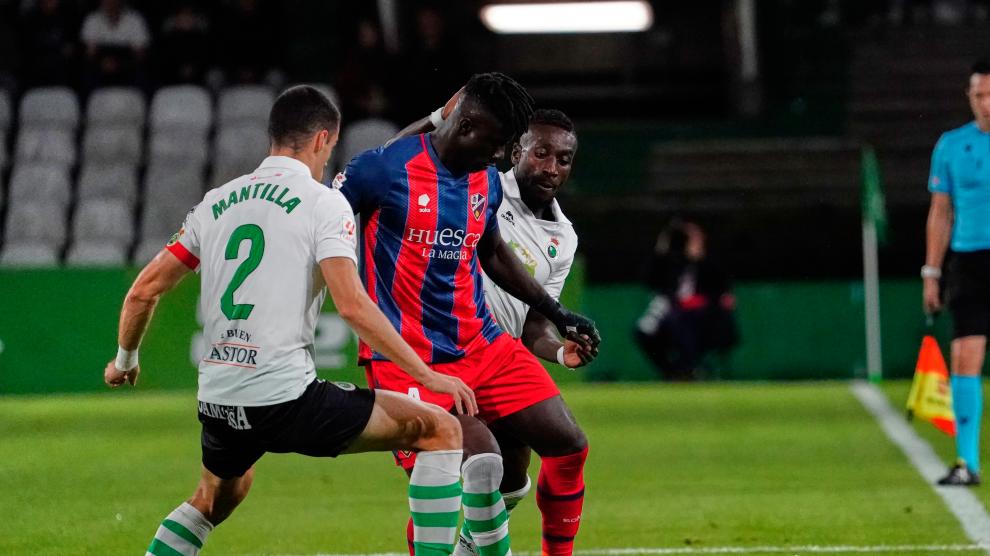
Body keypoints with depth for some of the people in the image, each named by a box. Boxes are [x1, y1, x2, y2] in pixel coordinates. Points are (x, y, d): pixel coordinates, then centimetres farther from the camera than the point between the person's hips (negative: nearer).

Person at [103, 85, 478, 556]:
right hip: (287, 399, -7)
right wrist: (427, 375, -9)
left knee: (215, 499, 36)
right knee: (441, 429, 2)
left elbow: (144, 291, 16)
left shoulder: (217, 202, 14)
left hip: (217, 402, 7)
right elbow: (352, 306, -15)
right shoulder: (323, 203, -3)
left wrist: (125, 360, 34)